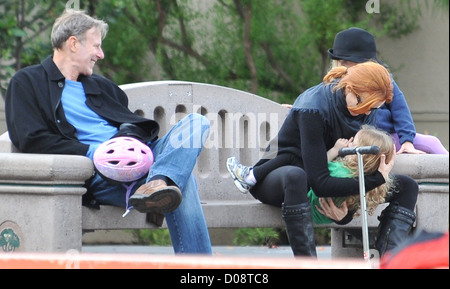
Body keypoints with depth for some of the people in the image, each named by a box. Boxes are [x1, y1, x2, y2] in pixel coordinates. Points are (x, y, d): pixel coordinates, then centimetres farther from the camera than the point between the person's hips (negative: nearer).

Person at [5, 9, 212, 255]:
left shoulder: (102, 86, 33)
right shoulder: (27, 83, 11)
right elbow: (31, 140, -4)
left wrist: (130, 136, -2)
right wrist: (91, 153, -13)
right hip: (95, 175, -6)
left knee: (196, 122, -23)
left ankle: (156, 184, -46)